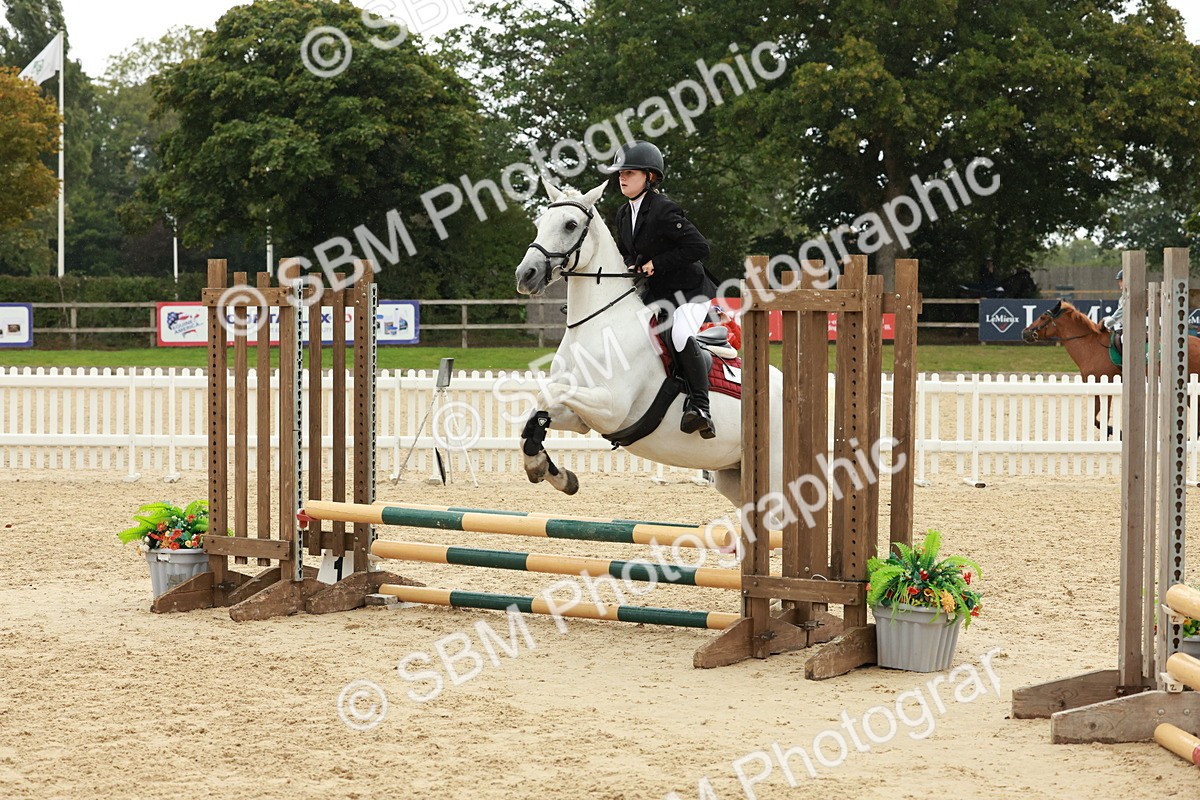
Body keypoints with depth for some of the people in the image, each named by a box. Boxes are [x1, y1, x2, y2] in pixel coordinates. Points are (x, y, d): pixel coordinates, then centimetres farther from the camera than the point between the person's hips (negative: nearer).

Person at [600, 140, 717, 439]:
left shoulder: (663, 211, -20)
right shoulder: (624, 215, 6)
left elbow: (699, 247, -25)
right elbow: (625, 251, 22)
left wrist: (658, 262, -23)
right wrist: (632, 265, -2)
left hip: (689, 291, -9)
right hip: (654, 293, 9)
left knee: (681, 336, -31)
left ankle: (700, 406, -24)